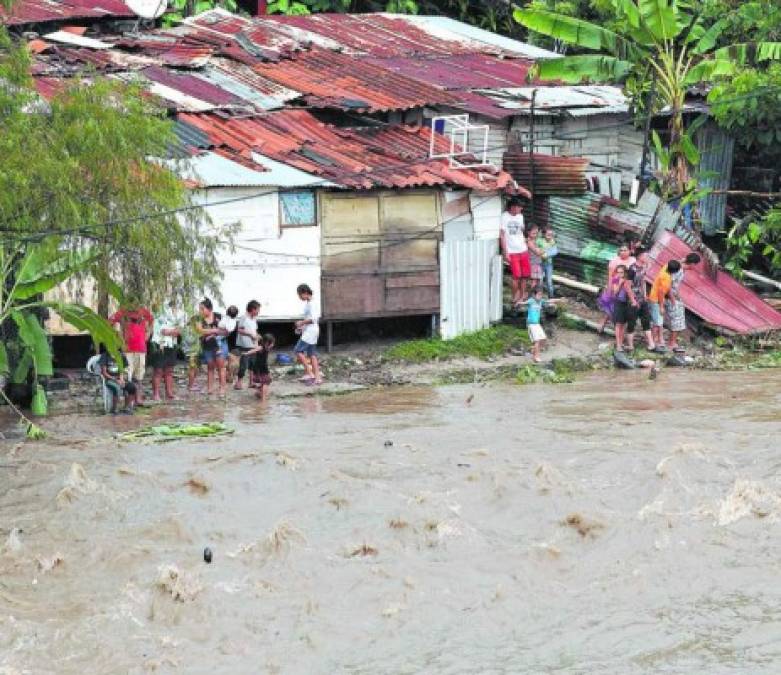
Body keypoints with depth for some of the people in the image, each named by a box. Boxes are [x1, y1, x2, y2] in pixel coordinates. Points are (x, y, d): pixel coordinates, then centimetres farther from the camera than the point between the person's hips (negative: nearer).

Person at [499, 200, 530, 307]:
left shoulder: (520, 216, 9)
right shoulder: (504, 217, -11)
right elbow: (502, 235, -11)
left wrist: (525, 244, 11)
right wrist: (505, 252, -13)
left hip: (523, 250, 6)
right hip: (512, 252, -6)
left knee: (525, 274, 8)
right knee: (516, 276, -5)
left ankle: (522, 296, 21)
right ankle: (515, 298, 8)